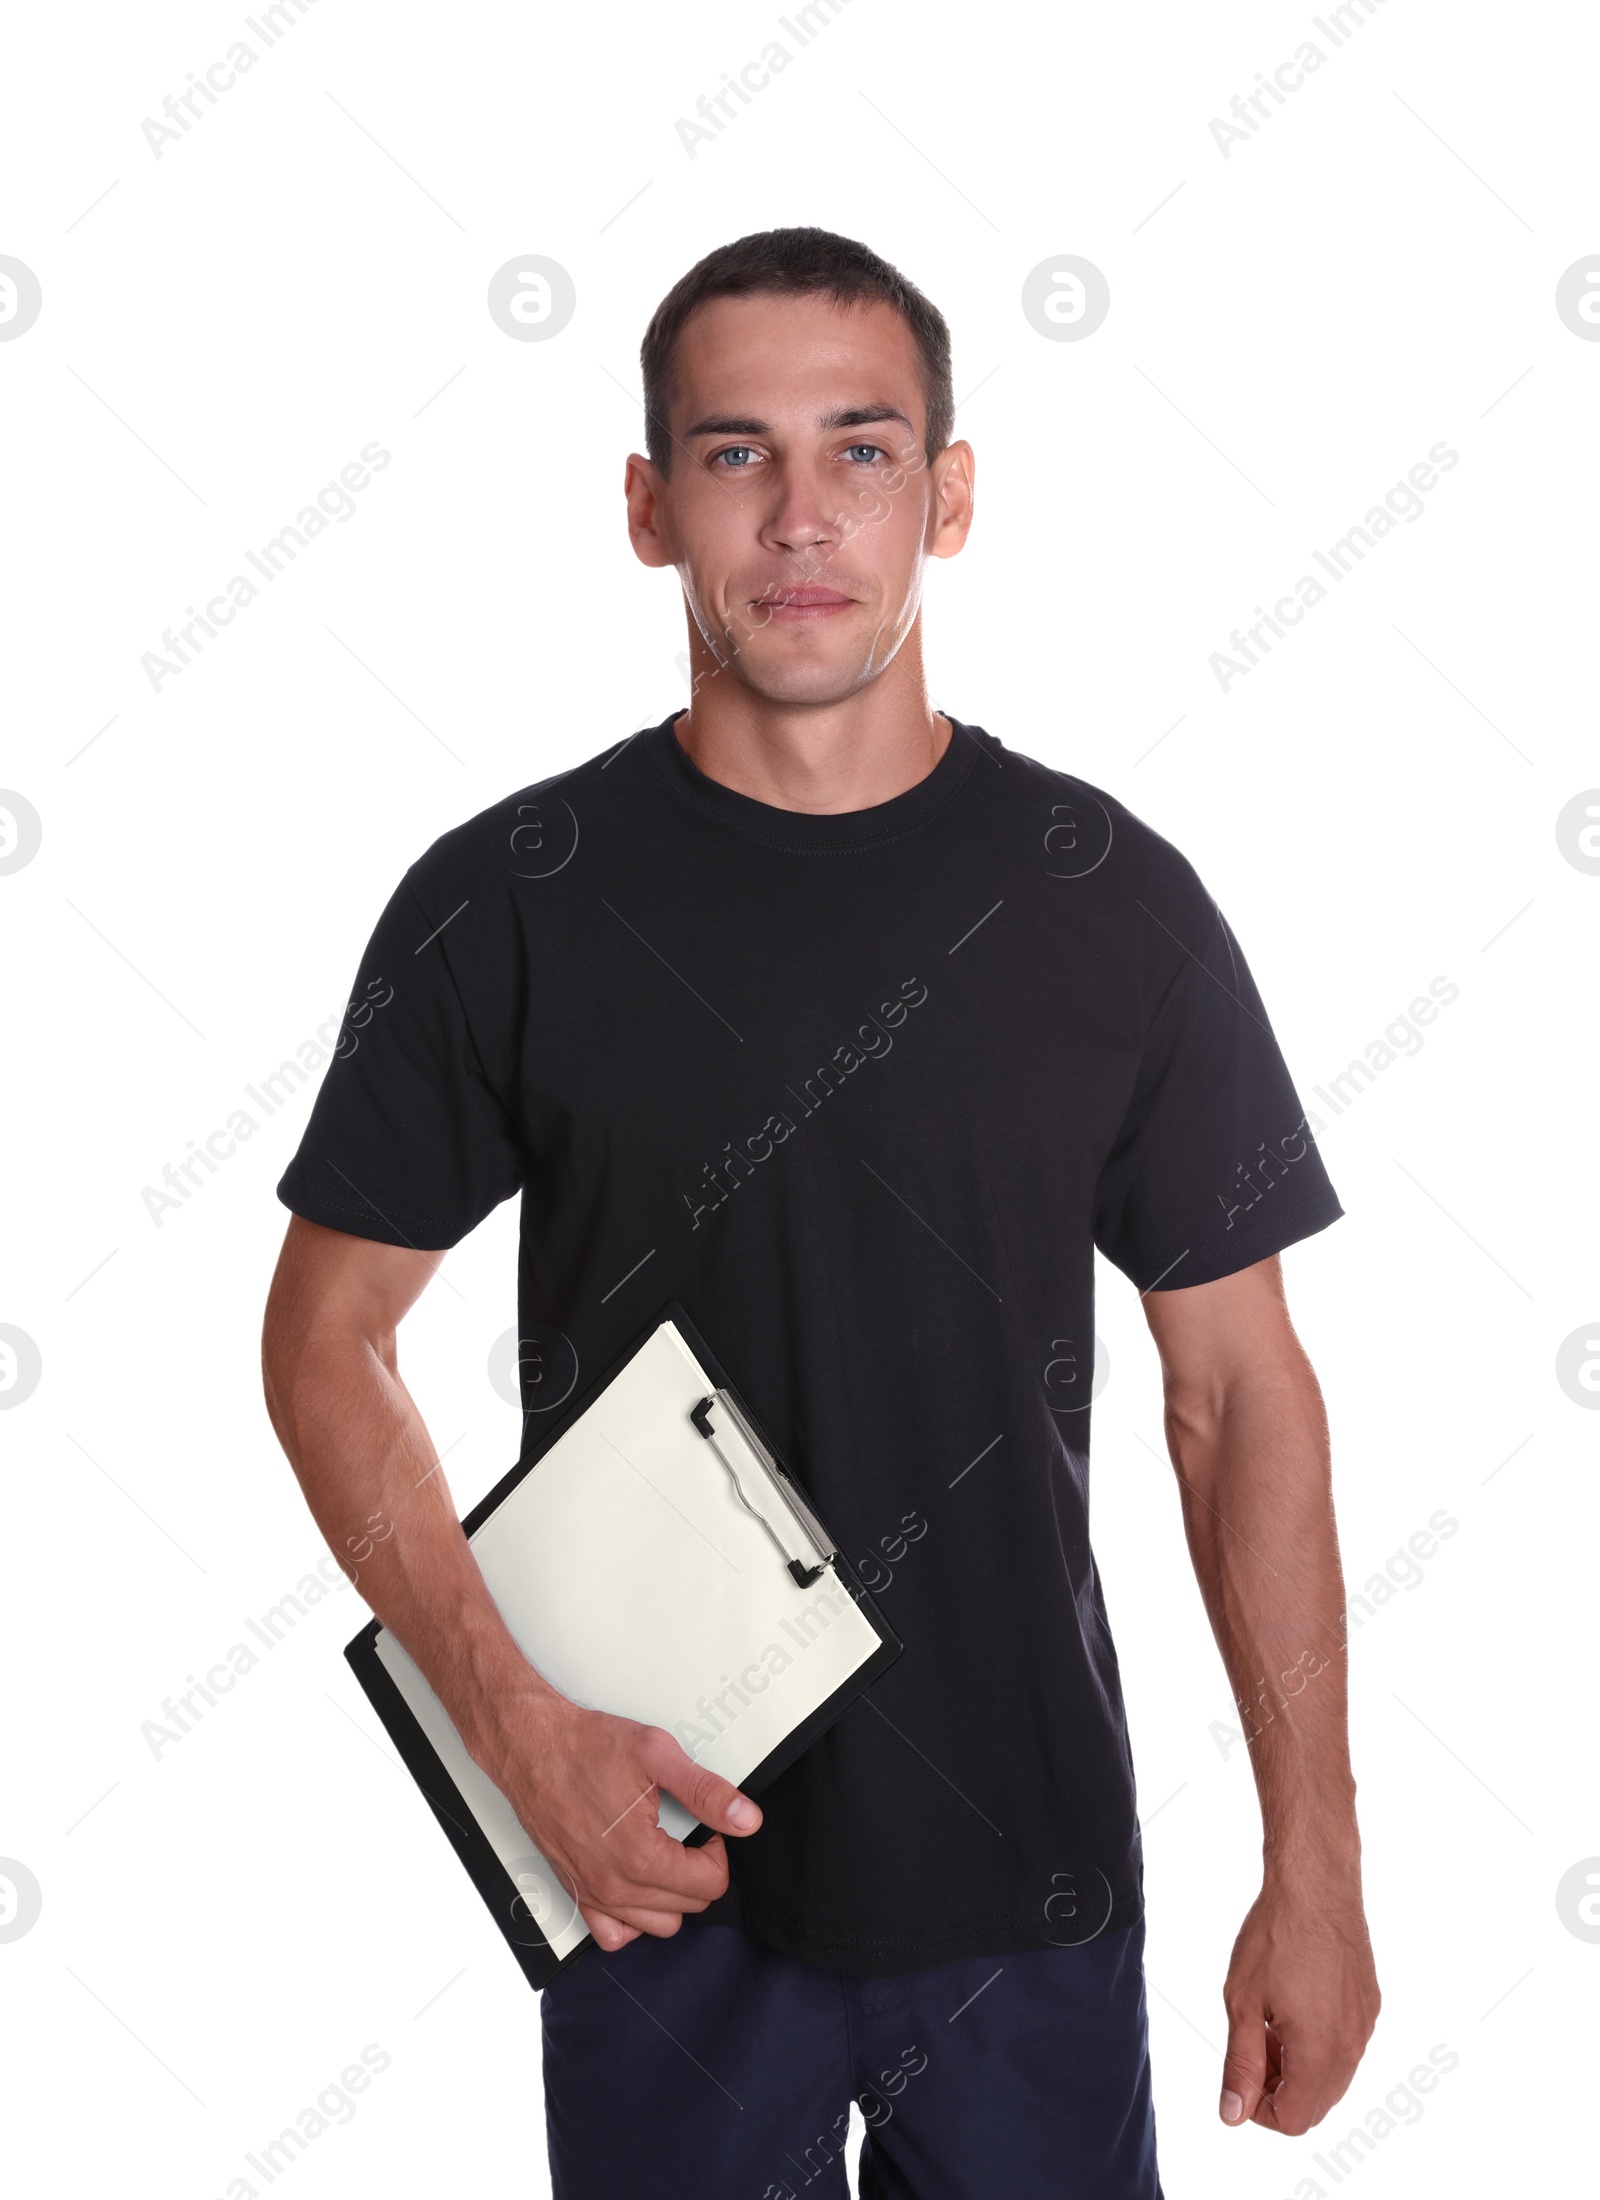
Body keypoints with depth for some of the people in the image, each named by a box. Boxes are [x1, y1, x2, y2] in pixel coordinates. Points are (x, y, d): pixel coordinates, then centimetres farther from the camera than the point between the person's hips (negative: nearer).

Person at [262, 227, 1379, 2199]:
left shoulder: (1111, 905, -5)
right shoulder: (502, 909, -7)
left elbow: (1242, 1392, -1)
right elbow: (327, 1338, -1)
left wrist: (1313, 1869, -2)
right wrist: (520, 1724, -13)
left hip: (1029, 1882, 1)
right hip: (653, 1846, 0)